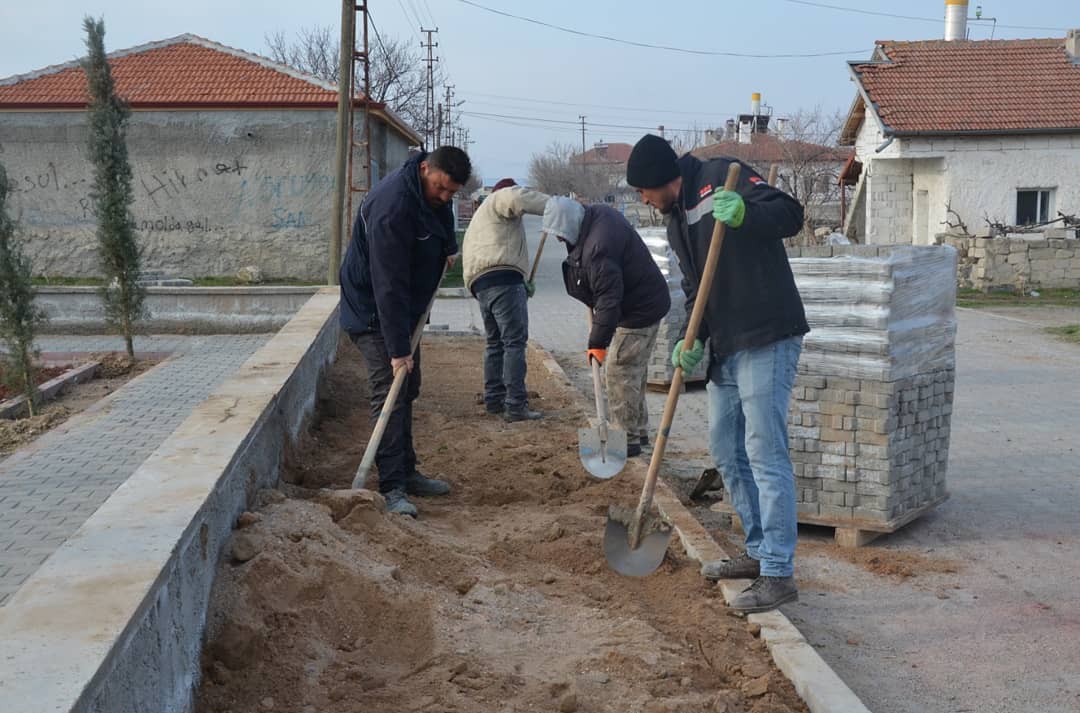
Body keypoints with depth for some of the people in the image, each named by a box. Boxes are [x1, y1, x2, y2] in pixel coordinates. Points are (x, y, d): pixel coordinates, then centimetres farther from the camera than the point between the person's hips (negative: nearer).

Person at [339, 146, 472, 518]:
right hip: (374, 314, -9)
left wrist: (449, 247, 21)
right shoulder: (393, 207, -31)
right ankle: (392, 487, -13)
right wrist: (398, 348, -33)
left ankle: (406, 473, 24)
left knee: (407, 390, 14)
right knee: (389, 394, -14)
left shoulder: (431, 191, -2)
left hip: (402, 308, 9)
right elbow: (390, 285, -33)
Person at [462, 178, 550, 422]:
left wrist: (522, 284, 24)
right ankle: (516, 406, -13)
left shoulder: (479, 218, 36)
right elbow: (519, 198, -16)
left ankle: (494, 399, 22)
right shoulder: (500, 198, 9)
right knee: (515, 342, -10)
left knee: (496, 342, 18)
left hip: (479, 283, 9)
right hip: (503, 278, -9)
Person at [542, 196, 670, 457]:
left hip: (638, 311, -11)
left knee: (620, 372, -7)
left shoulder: (598, 248, -30)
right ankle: (638, 430, 27)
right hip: (648, 301, 11)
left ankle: (627, 438, -1)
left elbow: (609, 297, -30)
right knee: (635, 370, 17)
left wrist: (598, 342, -26)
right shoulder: (598, 213, 2)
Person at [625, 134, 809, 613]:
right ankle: (759, 551, 29)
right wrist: (692, 341, 3)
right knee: (726, 450, 16)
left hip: (767, 342, -10)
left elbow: (790, 215, -18)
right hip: (725, 348, 10)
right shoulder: (677, 220, 19)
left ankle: (779, 574, -3)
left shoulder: (720, 178, -7)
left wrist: (744, 214, -36)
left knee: (765, 453, -9)